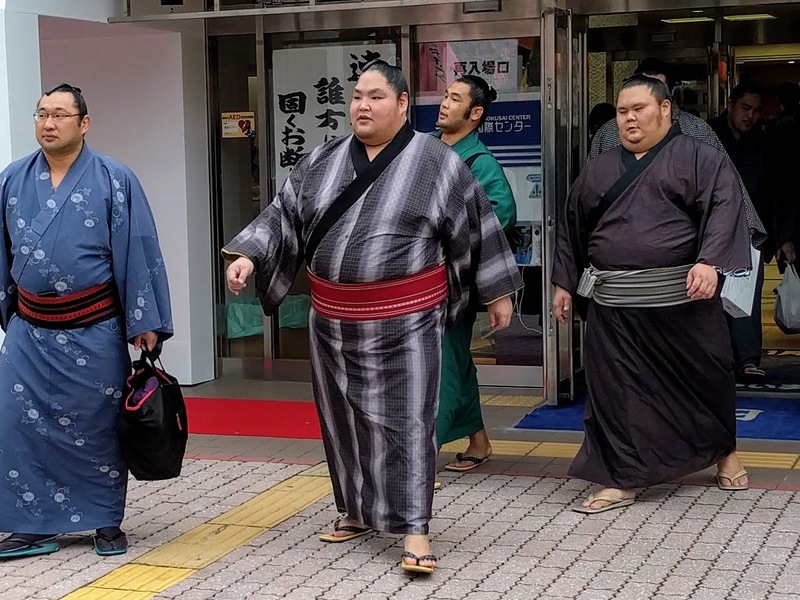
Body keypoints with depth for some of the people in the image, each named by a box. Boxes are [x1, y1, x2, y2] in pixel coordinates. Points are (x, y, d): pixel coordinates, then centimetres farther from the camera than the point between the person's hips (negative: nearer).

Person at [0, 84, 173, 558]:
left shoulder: (115, 180, -7)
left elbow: (138, 252, -7)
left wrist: (145, 323, -9)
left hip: (95, 332, -3)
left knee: (98, 429, 6)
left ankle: (107, 523, 20)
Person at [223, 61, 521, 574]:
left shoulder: (437, 162, -6)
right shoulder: (323, 161, 6)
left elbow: (474, 229, -1)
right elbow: (285, 215, 8)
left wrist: (497, 292, 3)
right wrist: (248, 256, -7)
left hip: (405, 320, -5)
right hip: (334, 320, 5)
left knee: (406, 420, -4)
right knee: (344, 418, 15)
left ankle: (414, 527, 1)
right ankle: (359, 511, 31)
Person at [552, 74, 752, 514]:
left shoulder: (699, 159, 0)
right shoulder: (599, 171, 14)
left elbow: (723, 207, -12)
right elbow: (571, 226, 21)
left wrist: (710, 261, -25)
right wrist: (564, 281, 18)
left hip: (682, 300, -3)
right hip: (615, 306, 3)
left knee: (705, 377, 11)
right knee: (617, 387, 1)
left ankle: (724, 451, 36)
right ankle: (621, 478, 9)